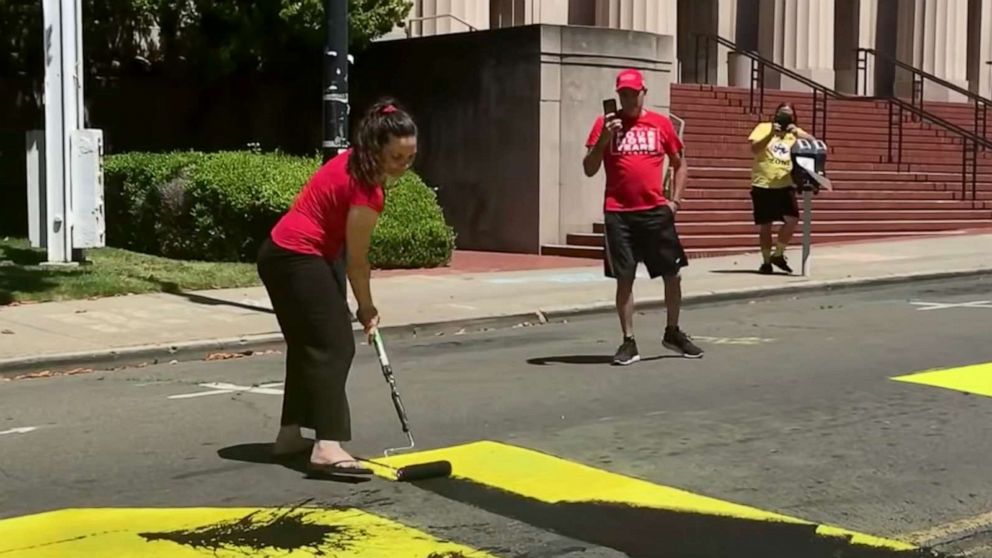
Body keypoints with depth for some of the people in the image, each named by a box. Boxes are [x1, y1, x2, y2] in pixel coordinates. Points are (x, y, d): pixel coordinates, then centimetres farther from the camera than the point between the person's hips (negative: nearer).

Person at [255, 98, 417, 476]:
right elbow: (355, 260, -16)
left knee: (308, 345, 17)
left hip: (281, 253, 10)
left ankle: (291, 434, 25)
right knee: (334, 346, -14)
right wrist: (366, 308, -4)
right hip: (299, 260, -10)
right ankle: (327, 446, -21)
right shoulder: (367, 190, -22)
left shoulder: (352, 162, 5)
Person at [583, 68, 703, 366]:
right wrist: (604, 137, -13)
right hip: (619, 214, -1)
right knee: (624, 278, 0)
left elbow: (680, 164, 16)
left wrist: (676, 200, 5)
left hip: (656, 212, 2)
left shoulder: (661, 123, 7)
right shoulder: (605, 124, 4)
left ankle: (673, 332, 25)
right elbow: (589, 170, 0)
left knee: (673, 274, 6)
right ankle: (628, 342, 10)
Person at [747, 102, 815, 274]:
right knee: (764, 226, 3)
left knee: (792, 219, -14)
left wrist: (797, 133, -20)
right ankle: (766, 262, 15)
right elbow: (754, 149, -10)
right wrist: (771, 134, -22)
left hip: (785, 185, 2)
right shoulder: (764, 128, 5)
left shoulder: (795, 132, 12)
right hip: (763, 185, -2)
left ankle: (778, 254, 4)